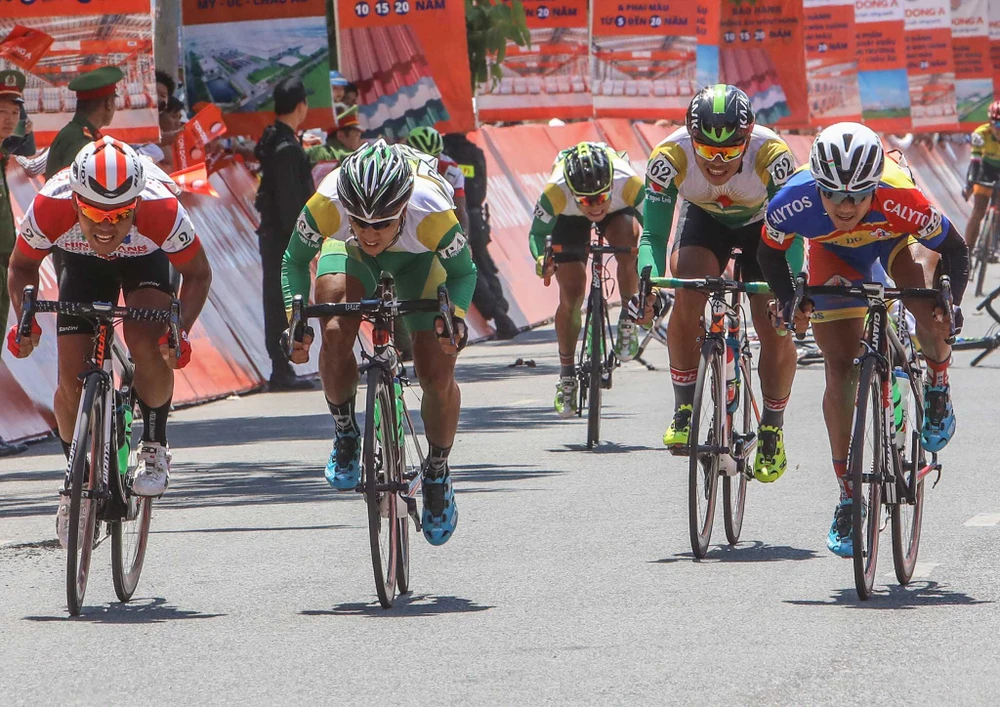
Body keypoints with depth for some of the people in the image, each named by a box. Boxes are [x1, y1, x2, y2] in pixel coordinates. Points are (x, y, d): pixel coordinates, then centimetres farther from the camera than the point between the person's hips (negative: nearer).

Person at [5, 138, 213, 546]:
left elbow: (197, 273, -20)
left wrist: (181, 331, -35)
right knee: (73, 378, -10)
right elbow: (23, 266, -14)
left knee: (145, 341, -29)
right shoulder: (50, 209, -37)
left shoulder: (162, 211, -39)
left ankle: (154, 448, -6)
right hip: (82, 264, 1)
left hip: (145, 261, -1)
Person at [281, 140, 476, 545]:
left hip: (419, 258, -1)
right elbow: (295, 262, -18)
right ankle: (345, 435, -1)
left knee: (437, 373, -11)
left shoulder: (433, 215, -41)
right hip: (349, 254, 1)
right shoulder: (325, 207, -39)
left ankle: (437, 474, 16)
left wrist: (455, 315, -40)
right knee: (335, 334, -28)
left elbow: (463, 272, -21)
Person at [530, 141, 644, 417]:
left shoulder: (630, 184, -40)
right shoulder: (556, 192, -40)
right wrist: (541, 258, -48)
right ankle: (567, 376, 10)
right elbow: (537, 233, -26)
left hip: (618, 210, 0)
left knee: (627, 240, -34)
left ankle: (628, 320, -12)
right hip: (569, 217, 0)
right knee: (571, 295, -8)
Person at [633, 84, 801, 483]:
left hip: (764, 222, -1)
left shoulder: (771, 155, -38)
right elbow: (654, 233, -30)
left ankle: (772, 429, 11)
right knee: (686, 299, -25)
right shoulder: (670, 156, -35)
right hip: (704, 220, 1)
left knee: (775, 328, -12)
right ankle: (684, 410, -7)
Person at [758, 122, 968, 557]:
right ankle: (848, 497, 4)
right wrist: (789, 300, -29)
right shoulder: (793, 202, -37)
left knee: (930, 312, -31)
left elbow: (954, 249, -24)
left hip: (898, 240, -1)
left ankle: (937, 385, 4)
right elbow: (770, 252, -14)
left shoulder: (901, 199, -41)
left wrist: (950, 302, -39)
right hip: (834, 253, 1)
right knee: (841, 370, -9)